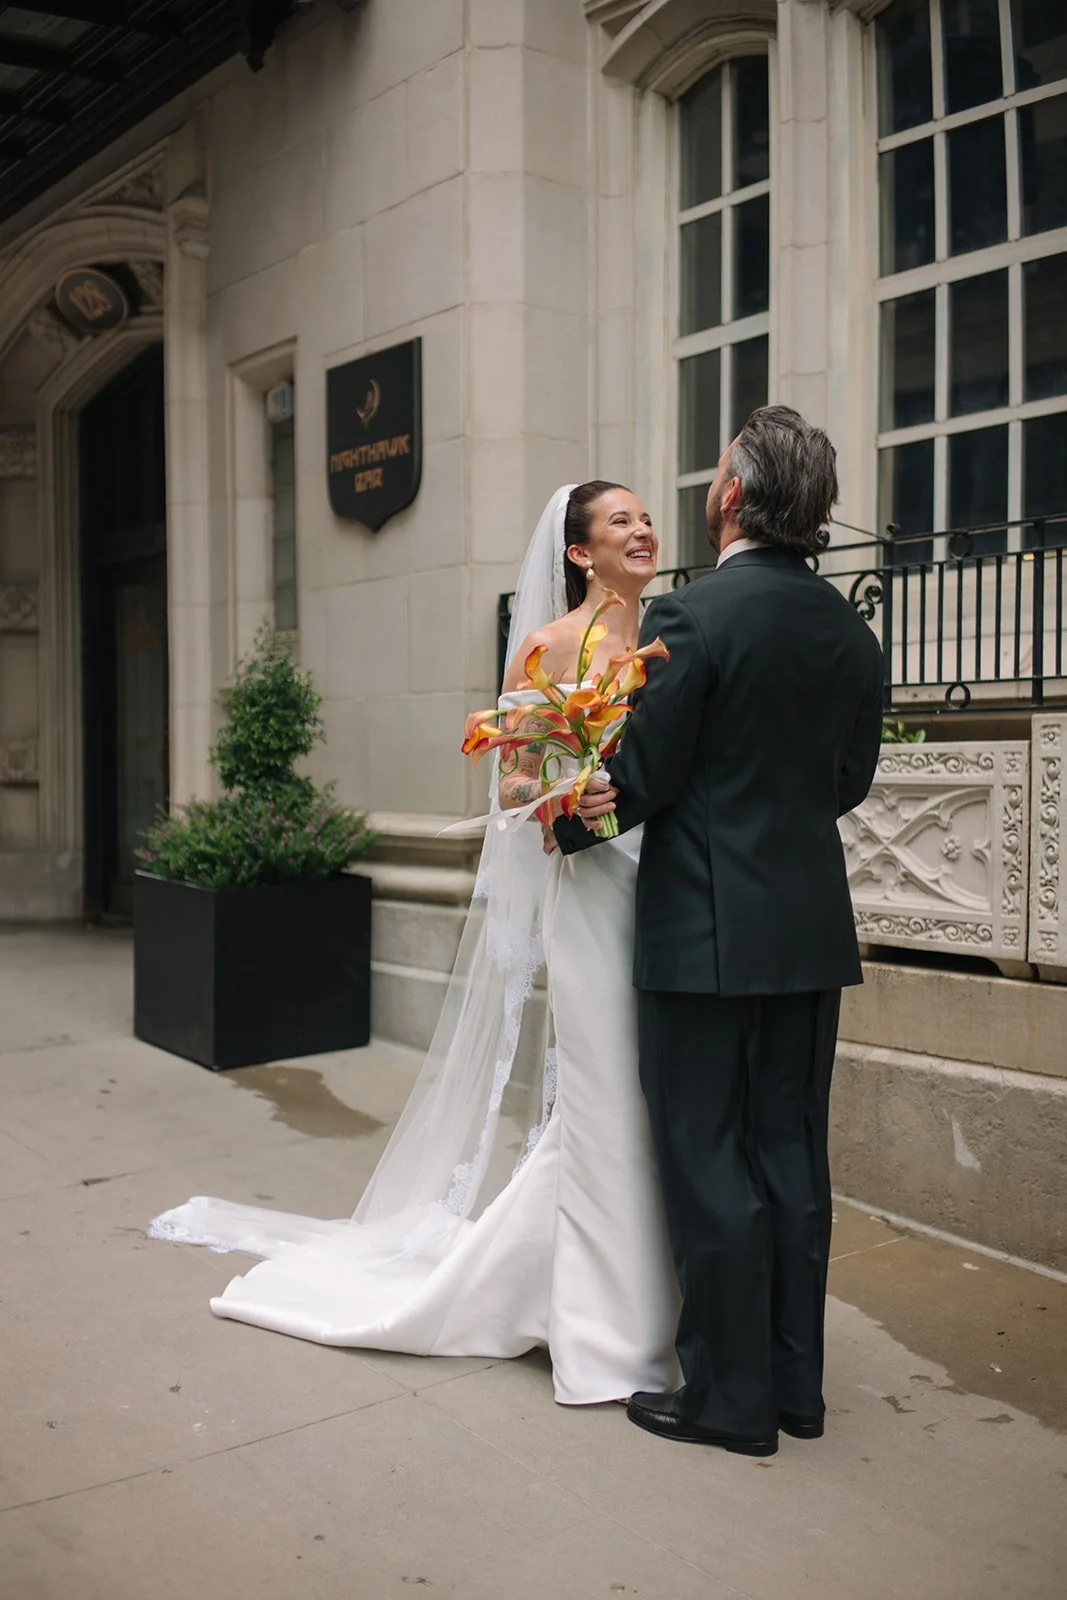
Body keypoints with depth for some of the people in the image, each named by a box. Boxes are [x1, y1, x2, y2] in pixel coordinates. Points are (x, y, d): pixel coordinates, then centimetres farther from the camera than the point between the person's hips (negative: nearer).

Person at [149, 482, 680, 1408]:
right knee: (602, 1100, -2)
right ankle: (605, 1333, 12)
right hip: (592, 889, -5)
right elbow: (511, 783, -5)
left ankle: (648, 1307, 23)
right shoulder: (552, 643, -3)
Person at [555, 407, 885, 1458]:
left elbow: (645, 777, -13)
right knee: (792, 1156, 15)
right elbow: (850, 778, 12)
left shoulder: (693, 618, -15)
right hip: (812, 928, 7)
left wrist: (571, 825, 5)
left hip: (709, 931, -7)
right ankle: (794, 1383, 26)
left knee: (709, 1164, 4)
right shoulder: (851, 631, 7)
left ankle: (730, 1397, 16)